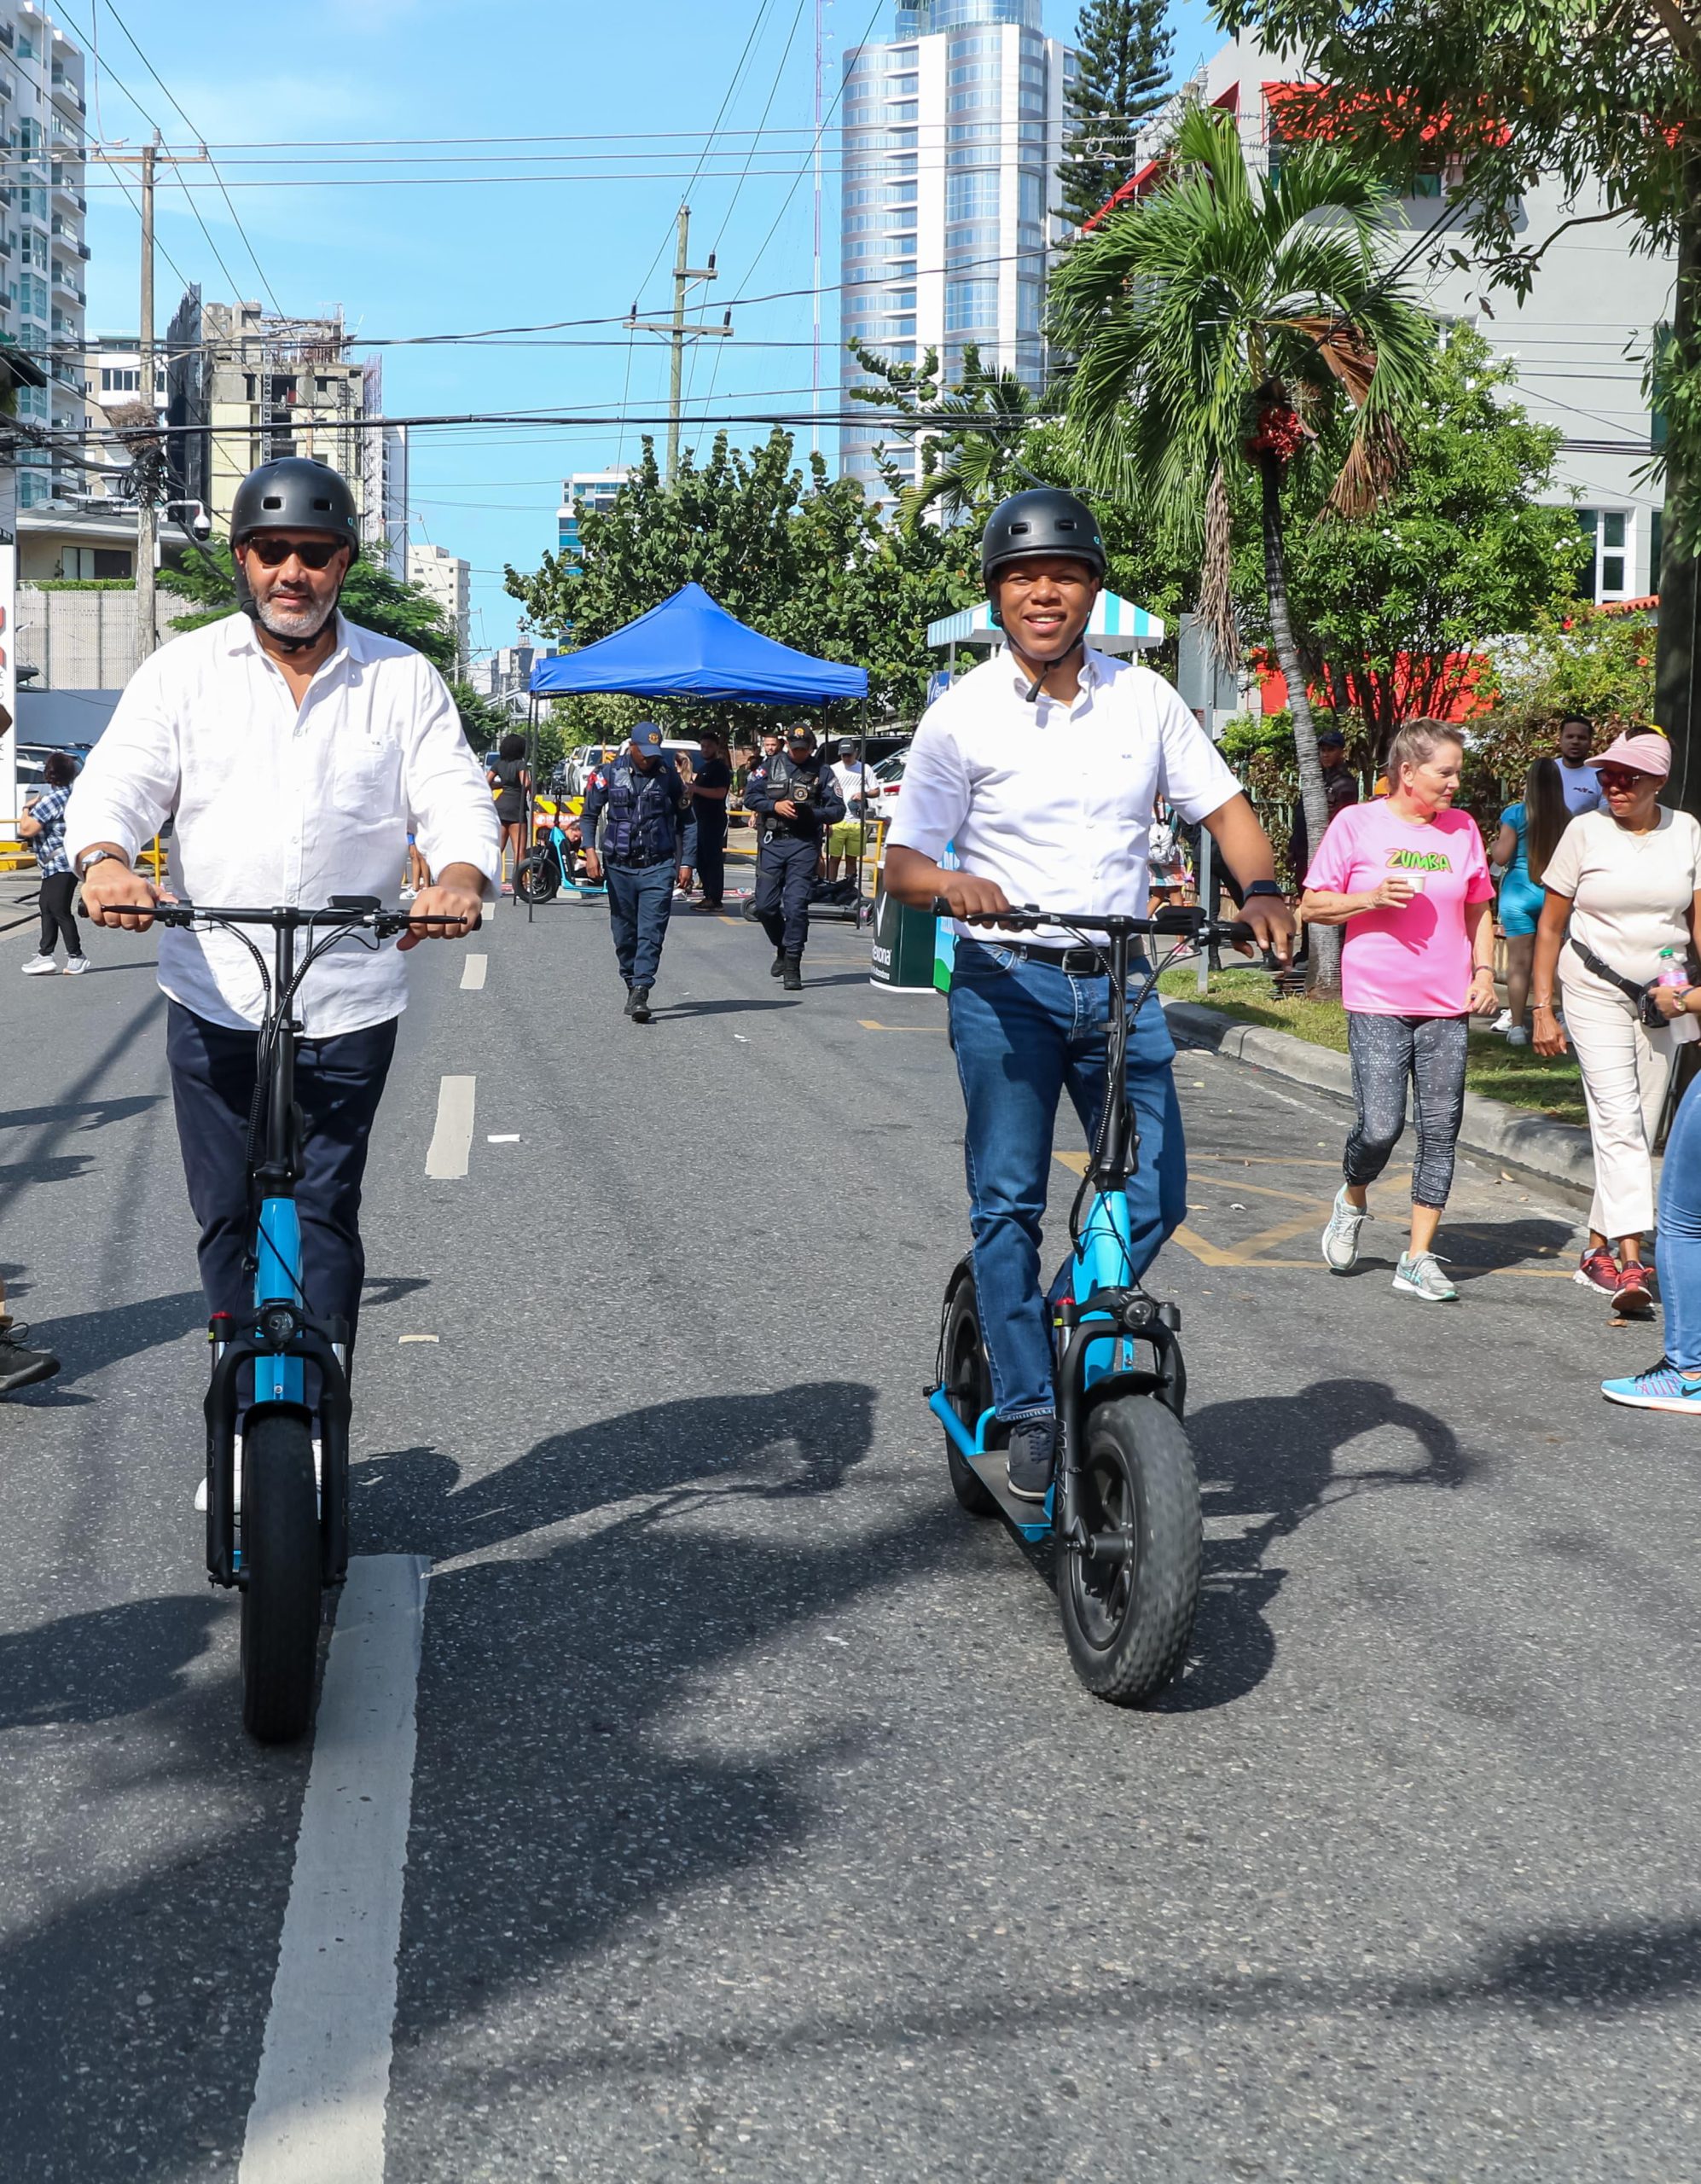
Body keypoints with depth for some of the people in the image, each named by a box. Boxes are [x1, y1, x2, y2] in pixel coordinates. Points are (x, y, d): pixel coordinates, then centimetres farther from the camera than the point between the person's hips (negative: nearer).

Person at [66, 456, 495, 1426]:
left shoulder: (403, 679, 6)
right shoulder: (184, 670, 7)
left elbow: (458, 799, -1)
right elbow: (117, 781, -2)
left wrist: (461, 875, -25)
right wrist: (105, 860, -25)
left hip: (351, 1004, -1)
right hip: (214, 997, 1)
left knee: (324, 1217, -1)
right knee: (228, 1220, 6)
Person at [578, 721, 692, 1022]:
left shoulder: (668, 776, 3)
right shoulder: (609, 774, 1)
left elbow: (683, 819, 12)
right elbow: (589, 814, 5)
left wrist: (685, 862, 8)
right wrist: (590, 852, -8)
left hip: (658, 866, -1)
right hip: (620, 866, 1)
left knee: (651, 932, -11)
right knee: (624, 933, 8)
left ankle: (641, 992, -16)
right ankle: (631, 986, 23)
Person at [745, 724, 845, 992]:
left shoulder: (822, 772, 5)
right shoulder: (770, 766, 10)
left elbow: (837, 809, 2)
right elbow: (750, 796, 6)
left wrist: (813, 814, -16)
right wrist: (775, 805, -11)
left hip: (804, 844, -2)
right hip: (772, 842, 2)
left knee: (796, 906, -9)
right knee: (764, 905, 3)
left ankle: (792, 966, -4)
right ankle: (782, 947, 29)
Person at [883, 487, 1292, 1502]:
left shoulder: (1142, 697, 5)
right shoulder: (962, 715, -3)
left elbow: (1222, 803, 9)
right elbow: (904, 865, -2)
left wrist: (1265, 889, -11)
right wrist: (953, 883, -26)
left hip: (1120, 980, 3)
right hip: (1006, 983, -3)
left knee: (1157, 1199, 0)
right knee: (1009, 1204, -3)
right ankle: (1030, 1411, 8)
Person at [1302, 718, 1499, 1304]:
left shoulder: (1462, 828, 11)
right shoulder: (1356, 823, -1)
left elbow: (1478, 910, 20)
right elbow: (1312, 906, 1)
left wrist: (1484, 971, 8)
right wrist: (1371, 898, -15)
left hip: (1447, 1006, 4)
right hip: (1377, 1003, -4)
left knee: (1441, 1130, 0)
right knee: (1380, 1127, -10)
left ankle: (1418, 1257, 8)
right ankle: (1352, 1201, 23)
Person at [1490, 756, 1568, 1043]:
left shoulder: (1515, 814, -7)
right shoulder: (1567, 819, 0)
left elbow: (1501, 857, -7)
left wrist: (1496, 842, 12)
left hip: (1519, 891, -2)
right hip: (1556, 893, 2)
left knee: (1519, 961, 1)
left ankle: (1516, 1026, 0)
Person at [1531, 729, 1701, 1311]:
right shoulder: (1586, 831, -3)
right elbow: (1550, 924, 1)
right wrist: (1542, 1007, -2)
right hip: (1596, 991, -3)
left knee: (1641, 1126, 7)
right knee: (1618, 1117, -16)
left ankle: (1598, 1249, 20)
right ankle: (1630, 1262, -23)